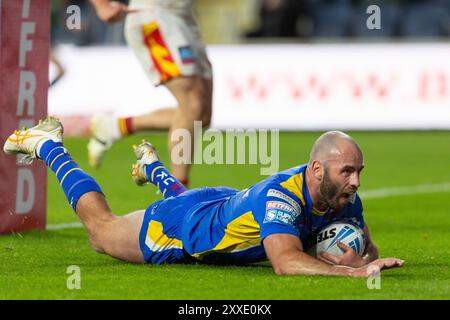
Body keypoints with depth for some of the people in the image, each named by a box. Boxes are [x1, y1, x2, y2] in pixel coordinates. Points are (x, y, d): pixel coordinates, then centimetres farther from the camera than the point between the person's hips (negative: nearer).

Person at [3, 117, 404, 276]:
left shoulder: (344, 198, -24)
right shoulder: (281, 194, -46)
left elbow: (367, 250, -7)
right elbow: (286, 261, -57)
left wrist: (359, 258, -31)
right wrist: (354, 272, -64)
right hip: (180, 227, -6)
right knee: (101, 228, 22)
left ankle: (151, 166, 67)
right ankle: (48, 145, 40)